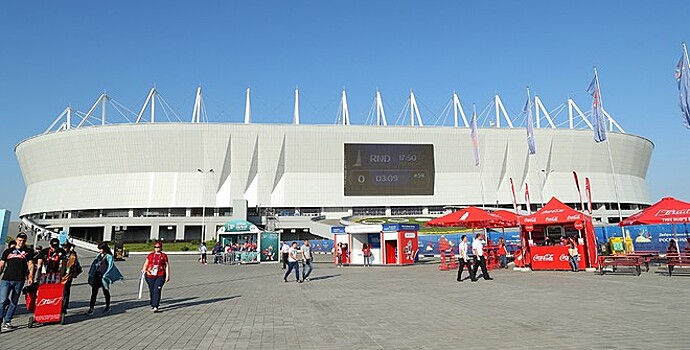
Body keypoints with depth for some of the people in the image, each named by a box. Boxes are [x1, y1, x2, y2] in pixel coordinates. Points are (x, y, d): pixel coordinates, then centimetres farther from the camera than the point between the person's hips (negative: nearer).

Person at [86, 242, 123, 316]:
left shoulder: (108, 256, -9)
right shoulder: (99, 256, 10)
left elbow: (110, 266, -12)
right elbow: (94, 264, 18)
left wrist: (105, 275, -18)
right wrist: (91, 274, 14)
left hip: (103, 276, -5)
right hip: (97, 276, 5)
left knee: (106, 291, 11)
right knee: (94, 292, -1)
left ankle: (108, 306, 30)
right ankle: (91, 309, 2)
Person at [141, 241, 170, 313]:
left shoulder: (164, 256, 4)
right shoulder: (150, 255, 9)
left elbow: (167, 266, 6)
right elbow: (146, 264, 11)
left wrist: (167, 276, 2)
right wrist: (143, 270, -9)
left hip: (160, 276, -3)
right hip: (150, 276, 3)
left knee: (157, 290, -14)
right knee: (152, 291, 11)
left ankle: (155, 307, -15)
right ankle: (152, 304, 31)